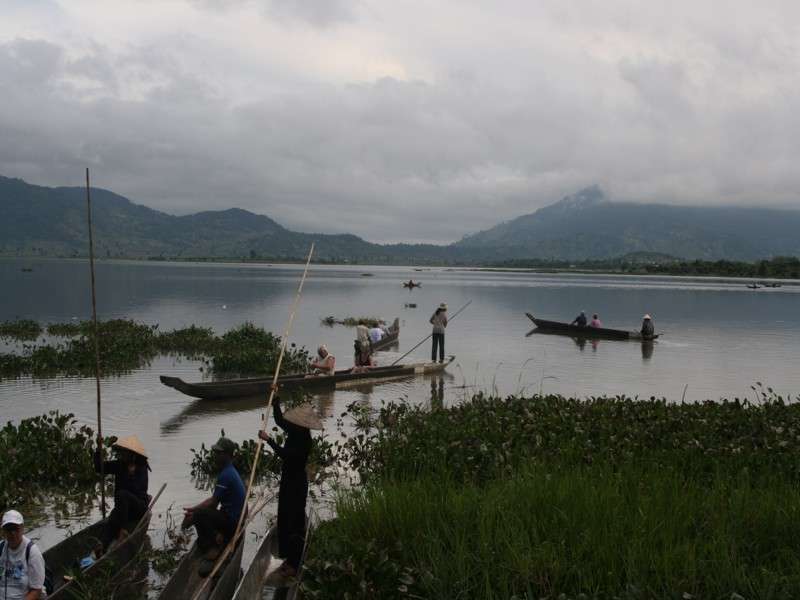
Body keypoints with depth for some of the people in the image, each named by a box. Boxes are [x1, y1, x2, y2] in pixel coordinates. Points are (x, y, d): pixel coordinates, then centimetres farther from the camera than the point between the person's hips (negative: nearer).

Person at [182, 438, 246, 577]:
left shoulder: (226, 475, -20)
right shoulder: (228, 471, 13)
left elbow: (213, 503, -17)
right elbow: (214, 499, 15)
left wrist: (192, 512, -8)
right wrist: (193, 509, 6)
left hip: (232, 521, -10)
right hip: (233, 517, 10)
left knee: (199, 514, -21)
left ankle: (213, 548, -9)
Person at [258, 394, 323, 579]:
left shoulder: (303, 441, -23)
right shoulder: (294, 433, 1)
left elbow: (285, 454, -35)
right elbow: (279, 420, 17)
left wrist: (268, 440, -35)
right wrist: (276, 400, 10)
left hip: (297, 483, -9)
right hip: (288, 480, 9)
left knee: (295, 522, -1)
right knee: (284, 519, 17)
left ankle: (294, 565, 8)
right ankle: (289, 559, 29)